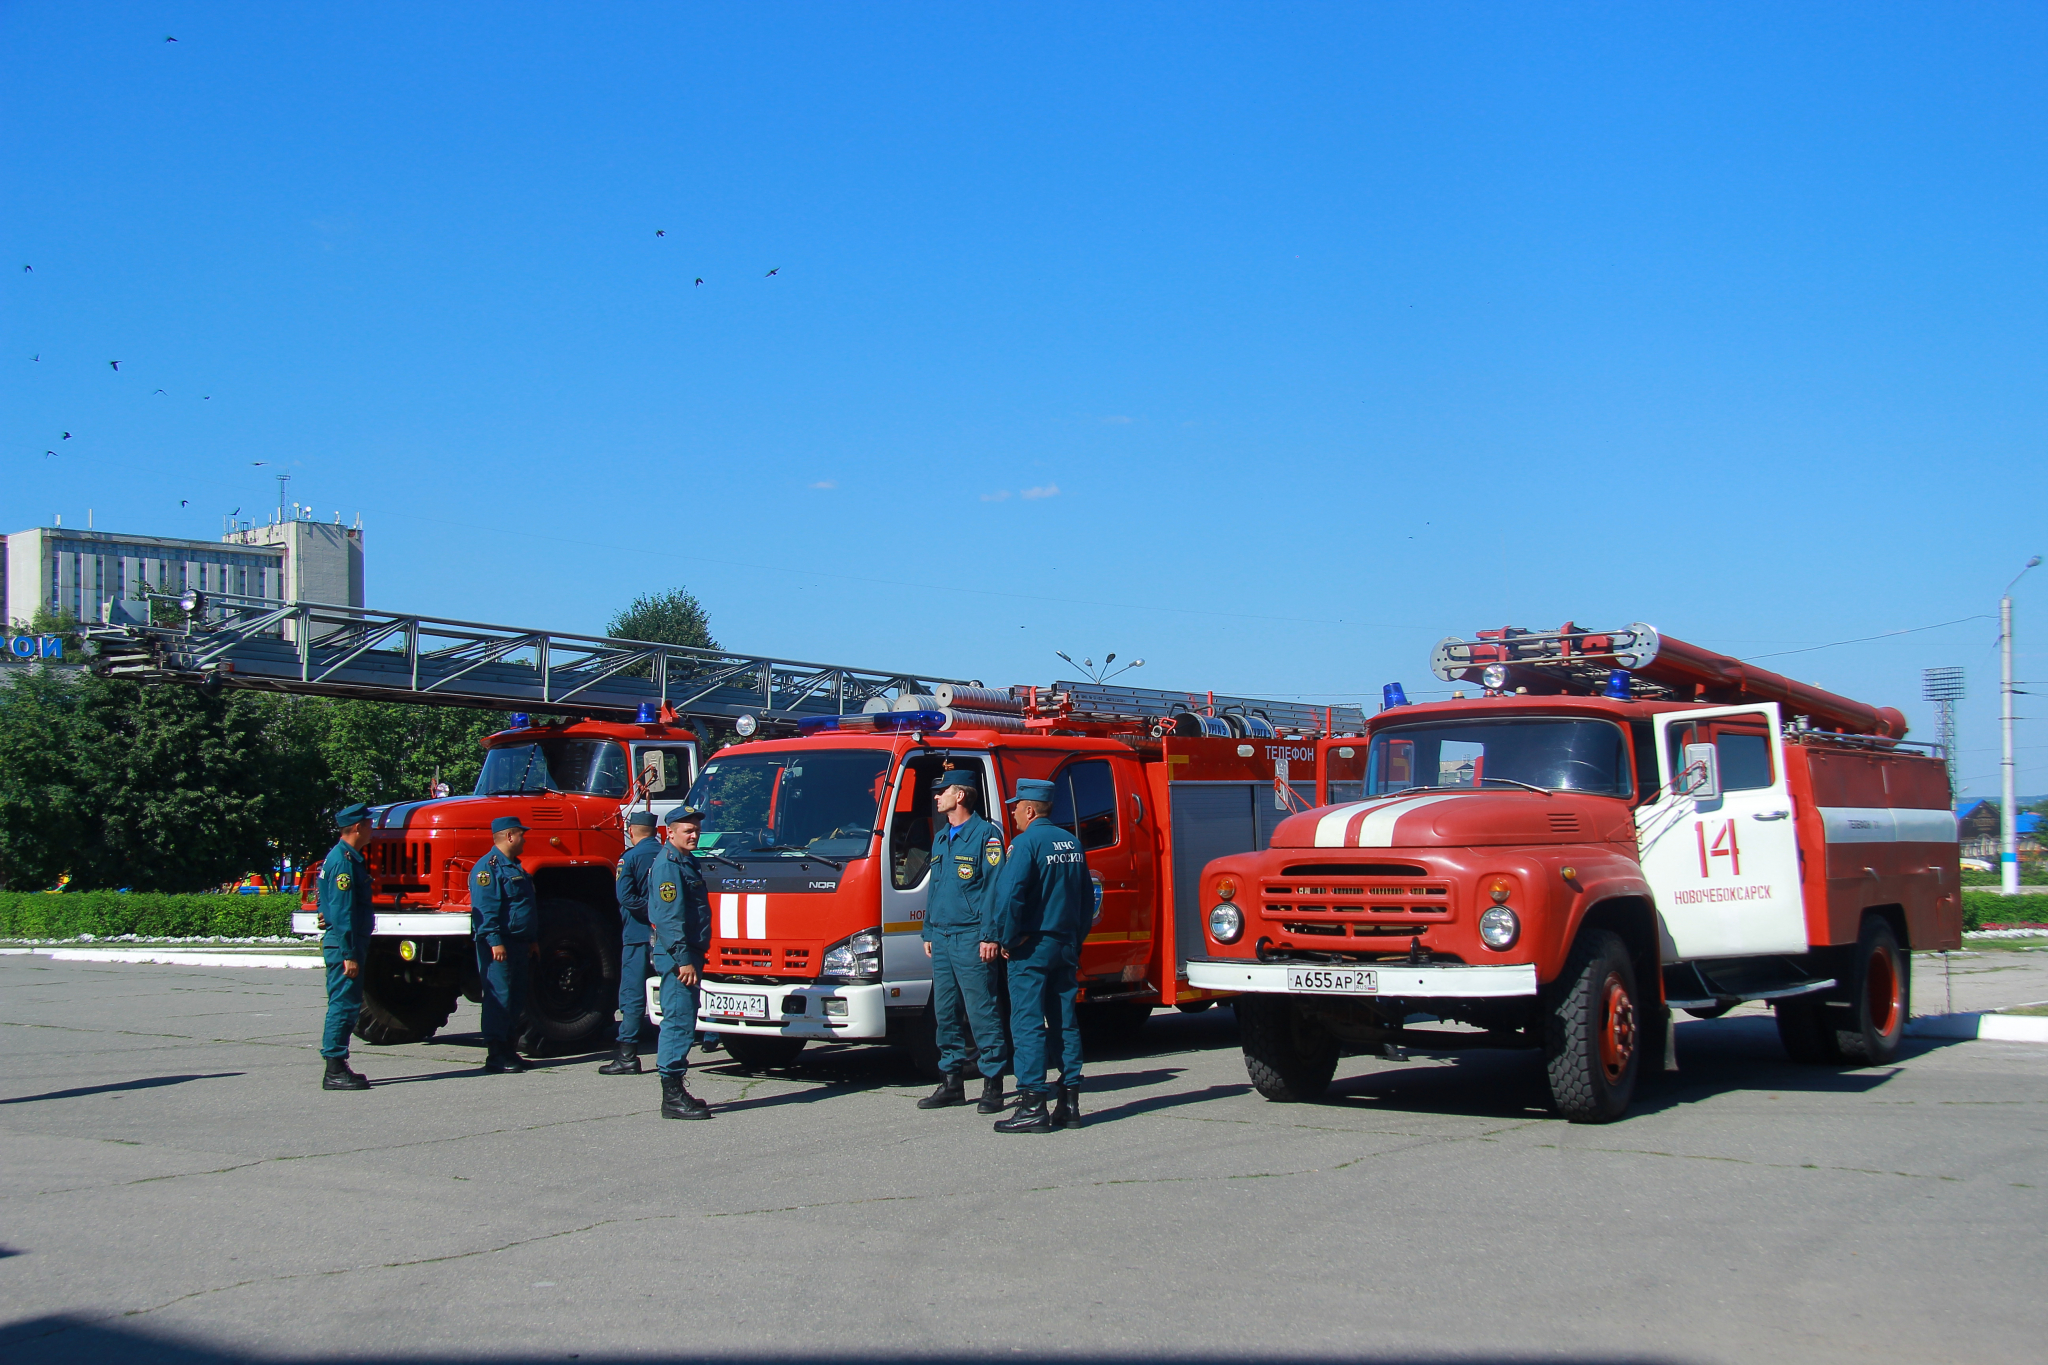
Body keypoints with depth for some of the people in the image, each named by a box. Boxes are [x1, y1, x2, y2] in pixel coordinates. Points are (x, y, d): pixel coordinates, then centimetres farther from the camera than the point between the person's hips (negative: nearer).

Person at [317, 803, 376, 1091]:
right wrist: (349, 955, -22)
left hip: (349, 943, 10)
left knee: (347, 1006, 13)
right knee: (343, 1005, -8)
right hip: (343, 944, -10)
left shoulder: (350, 858, 16)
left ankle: (338, 1068, 18)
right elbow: (341, 912, -21)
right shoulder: (343, 861, -16)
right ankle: (335, 1071, -6)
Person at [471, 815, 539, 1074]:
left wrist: (531, 940, 24)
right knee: (499, 998, -9)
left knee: (517, 1000, 11)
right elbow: (484, 907, -20)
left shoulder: (514, 866, 20)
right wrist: (494, 941, -26)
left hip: (518, 944, 10)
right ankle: (496, 1055, -7)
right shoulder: (488, 866, -12)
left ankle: (509, 1050, 18)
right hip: (498, 946, -10)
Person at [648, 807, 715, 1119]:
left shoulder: (687, 862, 18)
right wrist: (683, 959, -23)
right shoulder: (667, 865, -14)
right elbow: (669, 917, -20)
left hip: (688, 955, 11)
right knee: (679, 1021, -10)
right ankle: (673, 1096, -9)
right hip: (676, 957, -11)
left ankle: (675, 1091, 20)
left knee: (680, 1022, 14)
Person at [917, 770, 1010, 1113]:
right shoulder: (940, 839, 19)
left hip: (971, 938, -8)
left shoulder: (985, 834, -6)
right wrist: (928, 932, 18)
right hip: (942, 938, 8)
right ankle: (951, 1082, 17)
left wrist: (989, 936, -17)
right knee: (945, 1012, 10)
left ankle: (992, 1084, 0)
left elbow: (994, 888, -11)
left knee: (982, 1012, -5)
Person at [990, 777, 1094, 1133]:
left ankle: (1032, 1107, -7)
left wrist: (1007, 940, -10)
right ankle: (1070, 1104, 12)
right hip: (1066, 946, 7)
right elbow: (1087, 897, 15)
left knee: (1027, 1024, -5)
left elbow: (1009, 895, -21)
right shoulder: (1071, 842, 11)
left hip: (1032, 946, -7)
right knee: (1064, 1023, 10)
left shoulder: (1025, 843, -12)